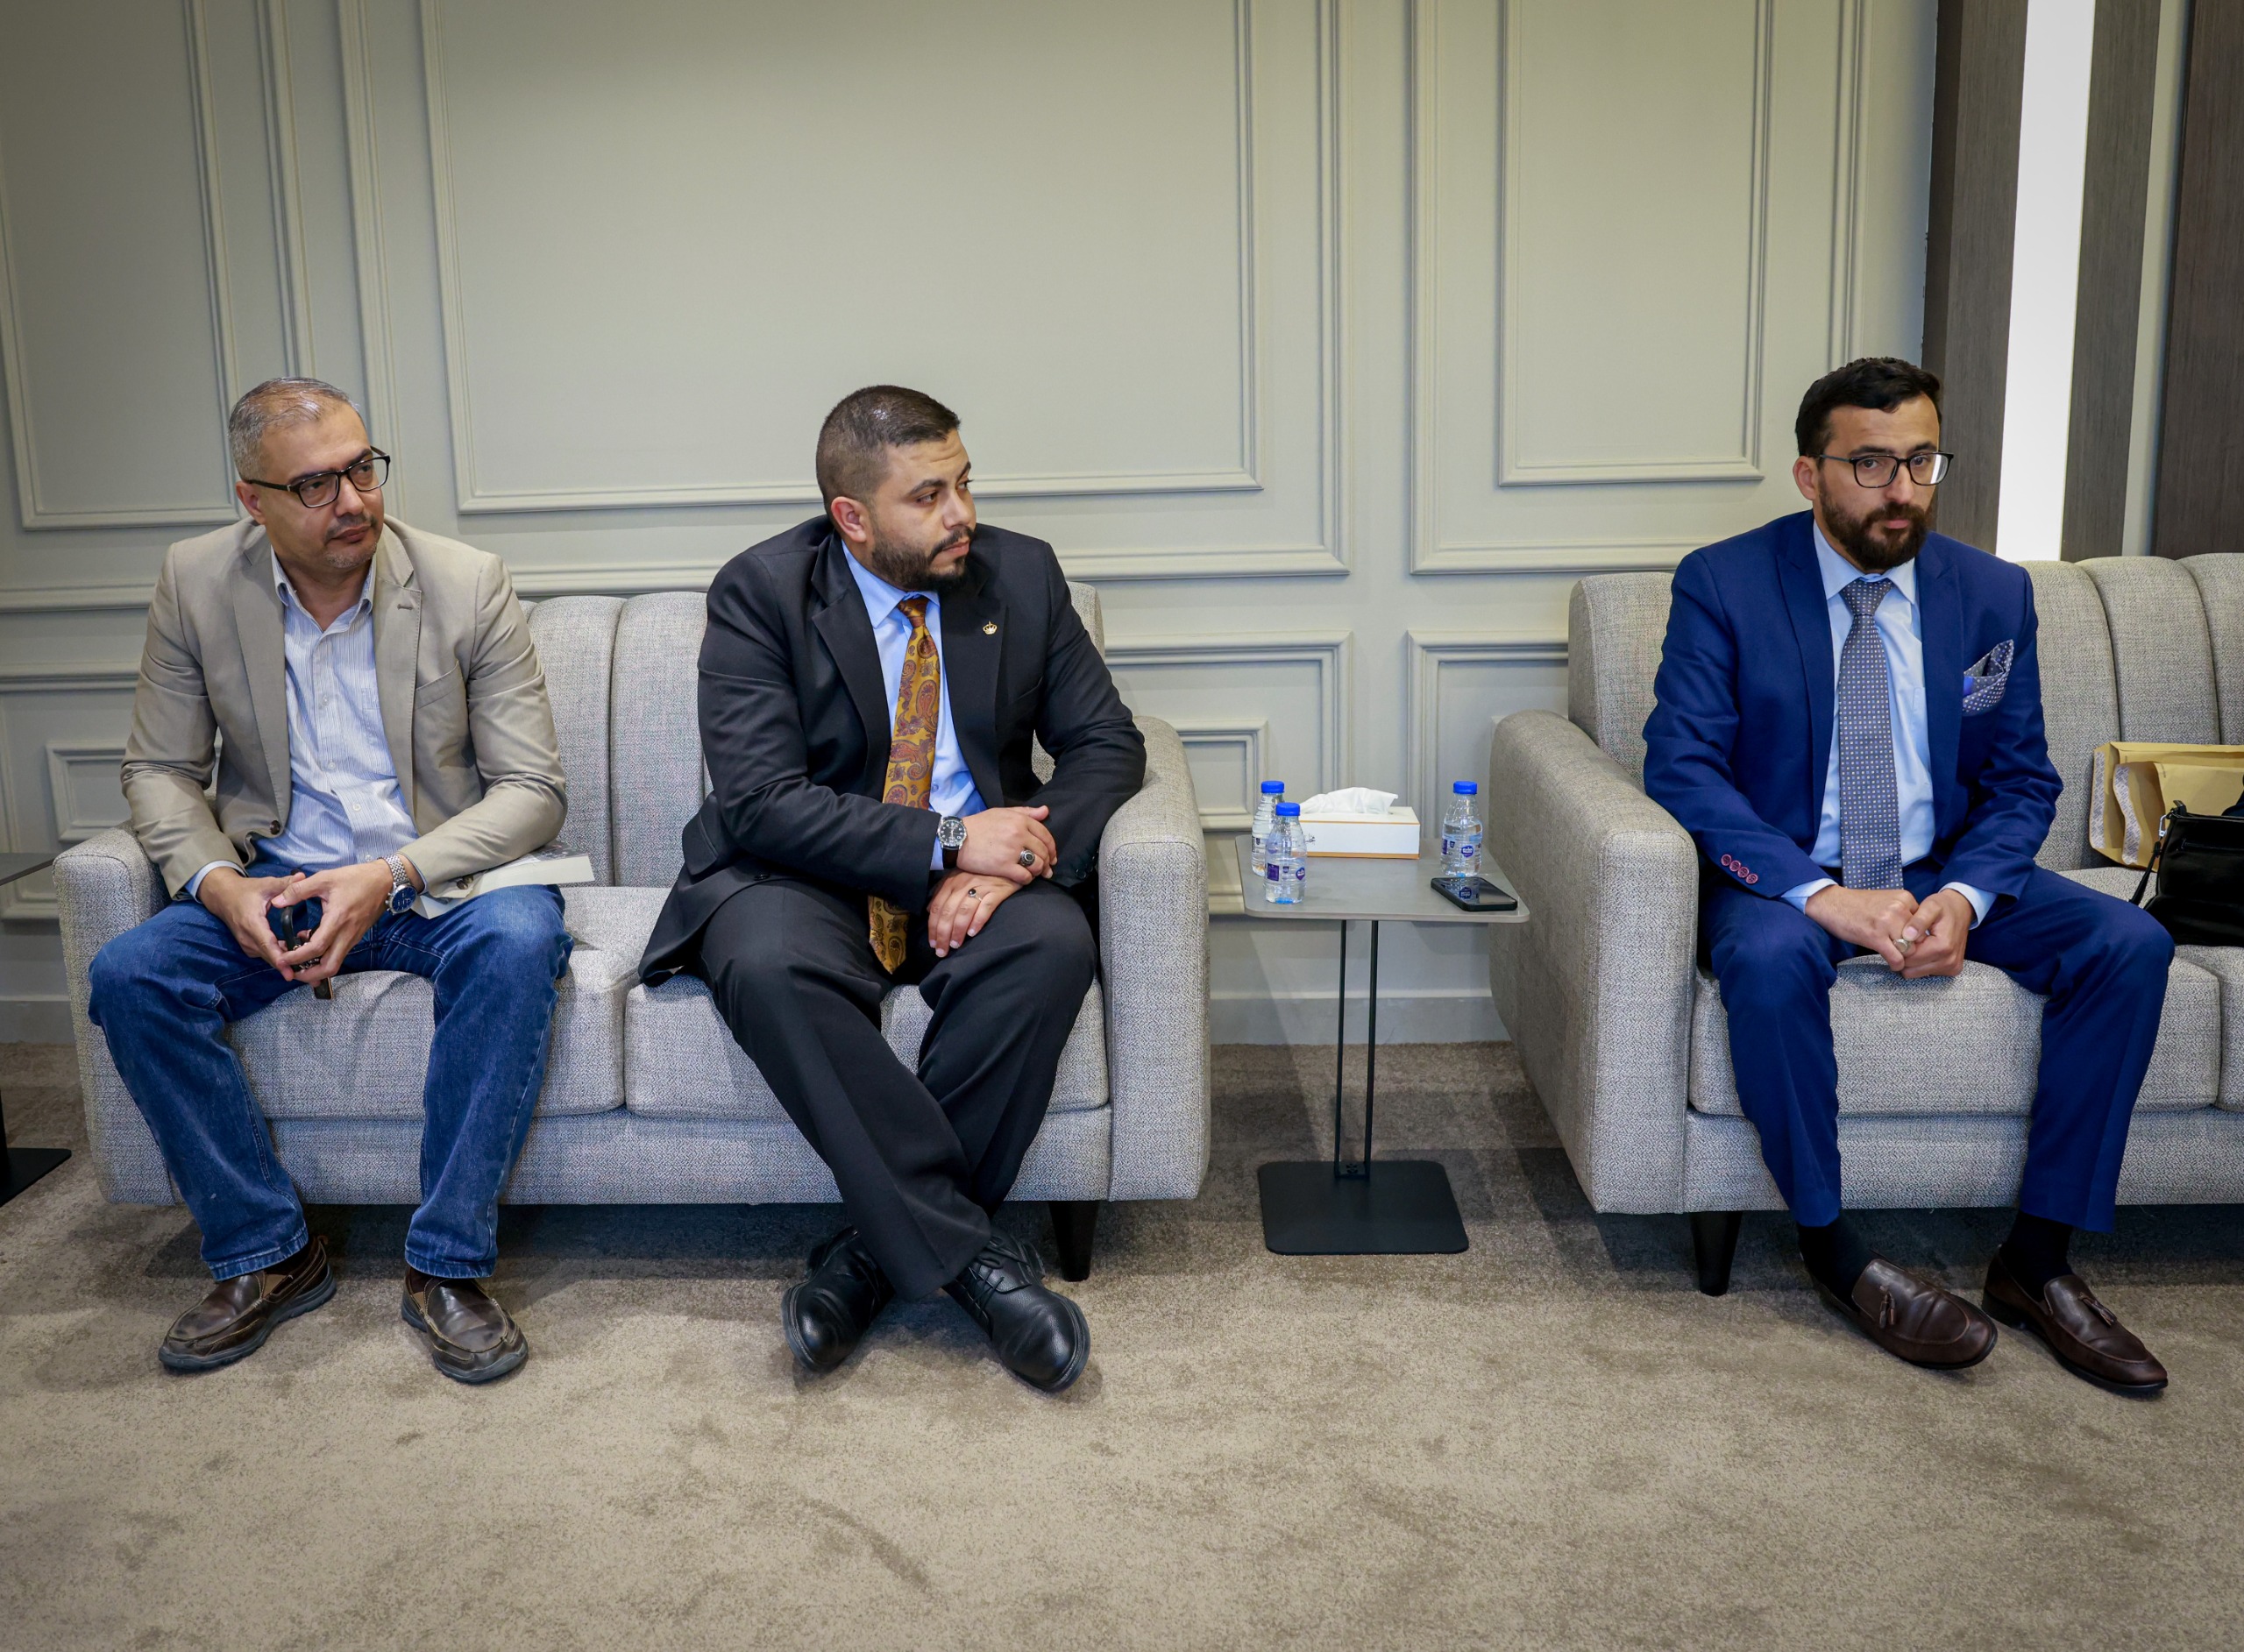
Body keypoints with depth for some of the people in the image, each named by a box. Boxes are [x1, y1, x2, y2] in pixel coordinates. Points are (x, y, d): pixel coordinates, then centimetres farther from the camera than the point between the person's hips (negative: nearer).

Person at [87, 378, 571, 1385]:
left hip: (436, 879, -2)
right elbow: (159, 770, 5)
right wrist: (218, 880, -16)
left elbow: (533, 790, -10)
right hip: (276, 880, 3)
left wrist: (390, 877, -25)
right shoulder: (195, 583, -2)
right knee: (129, 976, -24)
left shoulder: (468, 585, -9)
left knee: (517, 938, -35)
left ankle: (445, 1266, -22)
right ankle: (265, 1255, -6)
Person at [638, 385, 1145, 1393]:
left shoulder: (1020, 574, 3)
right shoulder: (760, 592, -7)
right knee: (768, 967, -35)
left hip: (978, 871, 2)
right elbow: (758, 800, -16)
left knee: (1054, 947, -31)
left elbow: (1106, 744, 3)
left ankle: (878, 1243, -19)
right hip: (809, 876, -2)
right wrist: (946, 842, -25)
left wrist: (1009, 862, -16)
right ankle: (968, 1253, -27)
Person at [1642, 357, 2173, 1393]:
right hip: (1786, 875, -4)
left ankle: (2036, 1260, -9)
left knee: (2130, 945, -18)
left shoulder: (1992, 595, 3)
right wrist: (1822, 895, -26)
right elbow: (1680, 765, -15)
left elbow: (2022, 781, 6)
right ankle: (1832, 1249, -17)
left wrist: (1964, 897, -16)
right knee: (1768, 961, -37)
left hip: (1944, 874, 4)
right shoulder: (1722, 586, -8)